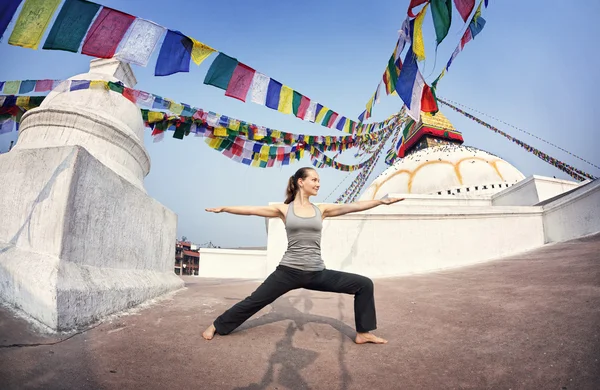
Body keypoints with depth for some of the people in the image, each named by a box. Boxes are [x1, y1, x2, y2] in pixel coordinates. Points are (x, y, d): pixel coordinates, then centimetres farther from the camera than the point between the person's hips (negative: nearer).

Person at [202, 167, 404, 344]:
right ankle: (216, 326, 27)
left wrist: (381, 201, -9)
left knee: (364, 284, -4)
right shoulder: (284, 209, 1)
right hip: (289, 271, -2)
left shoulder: (321, 209, 5)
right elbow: (252, 209, 0)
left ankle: (363, 333, 11)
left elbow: (354, 206, -2)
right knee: (254, 301, 4)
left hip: (317, 273, 3)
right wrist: (223, 208, 0)